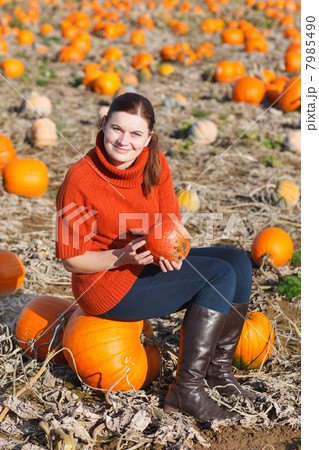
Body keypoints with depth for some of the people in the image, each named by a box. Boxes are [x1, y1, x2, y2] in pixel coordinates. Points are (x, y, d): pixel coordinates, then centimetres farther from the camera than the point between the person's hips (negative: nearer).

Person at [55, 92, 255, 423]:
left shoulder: (155, 163, -3)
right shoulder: (80, 179, -21)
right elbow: (72, 259, -15)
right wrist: (122, 256, -29)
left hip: (148, 265, 7)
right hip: (107, 282, -7)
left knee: (238, 262, -3)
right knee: (219, 275, -17)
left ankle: (219, 370, 6)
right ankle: (187, 389, -15)